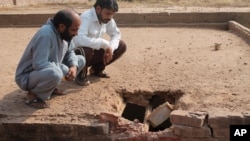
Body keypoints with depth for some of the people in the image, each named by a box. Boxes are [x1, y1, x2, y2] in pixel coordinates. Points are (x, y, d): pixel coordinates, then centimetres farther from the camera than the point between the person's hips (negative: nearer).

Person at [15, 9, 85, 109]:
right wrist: (65, 70, -24)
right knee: (54, 74, -41)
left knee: (80, 60, 4)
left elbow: (69, 52, 9)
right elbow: (39, 64, -35)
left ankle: (50, 88, 9)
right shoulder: (46, 34, -30)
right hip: (28, 76, -9)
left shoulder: (63, 33, -4)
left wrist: (74, 66, -13)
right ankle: (34, 94, -9)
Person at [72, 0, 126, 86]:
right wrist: (104, 43, -36)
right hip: (77, 54, -7)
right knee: (86, 50, -40)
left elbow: (116, 34, 6)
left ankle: (97, 69, 12)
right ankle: (81, 75, -8)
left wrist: (110, 48, -15)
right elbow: (80, 39, -42)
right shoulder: (86, 17, -28)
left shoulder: (107, 19, -6)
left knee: (121, 46, -2)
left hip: (93, 53, 7)